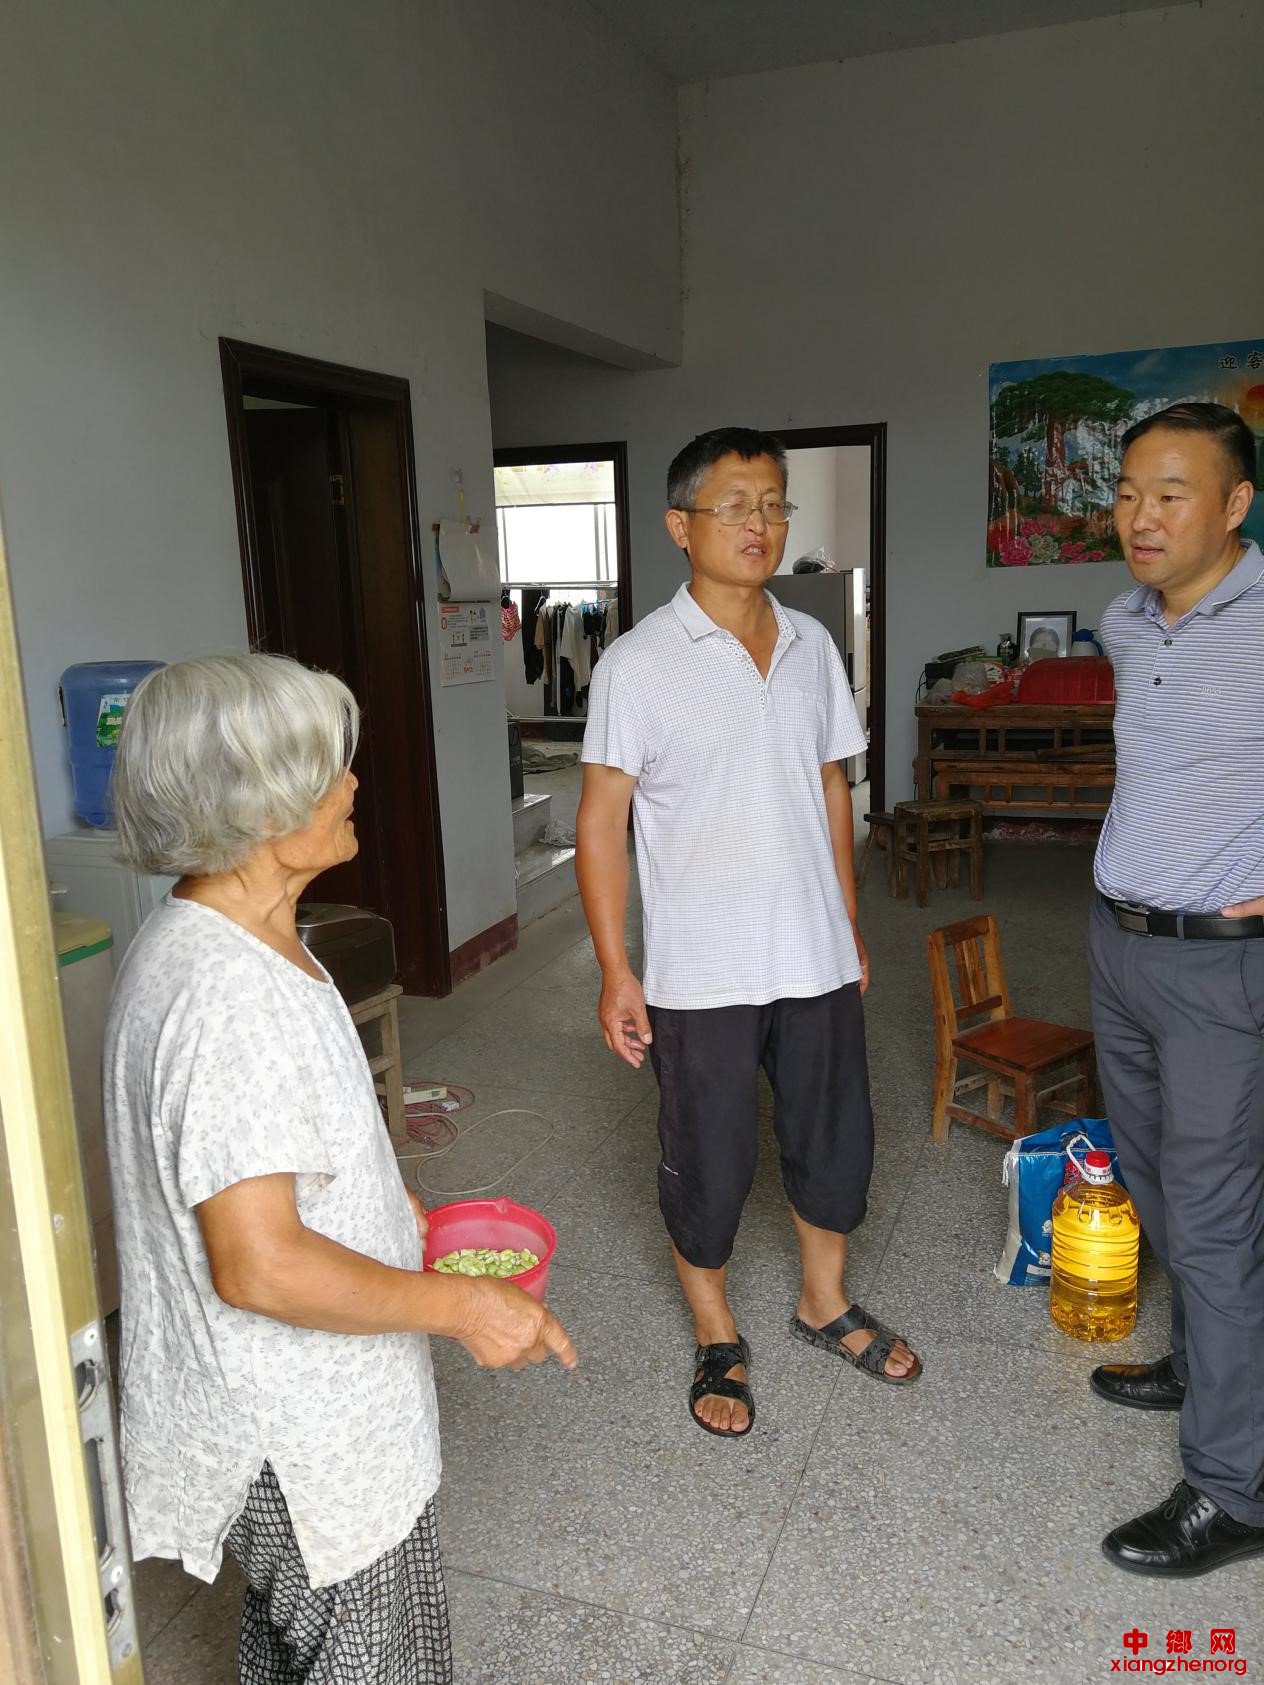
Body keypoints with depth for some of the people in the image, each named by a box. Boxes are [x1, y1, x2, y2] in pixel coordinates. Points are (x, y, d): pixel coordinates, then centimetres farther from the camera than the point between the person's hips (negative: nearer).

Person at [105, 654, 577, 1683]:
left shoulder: (207, 935, 0)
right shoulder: (229, 1000, -33)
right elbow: (259, 1266, -32)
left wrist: (381, 1196, 13)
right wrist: (462, 1307, -23)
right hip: (306, 1439, -9)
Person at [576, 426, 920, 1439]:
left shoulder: (812, 646, 5)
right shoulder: (639, 663, -10)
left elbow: (831, 792, 12)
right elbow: (602, 821, -9)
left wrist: (851, 928, 13)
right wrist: (615, 969, -13)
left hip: (816, 959, 5)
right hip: (701, 973, -4)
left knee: (837, 1140, 17)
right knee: (710, 1164, 10)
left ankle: (826, 1305, 43)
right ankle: (718, 1338, 35)